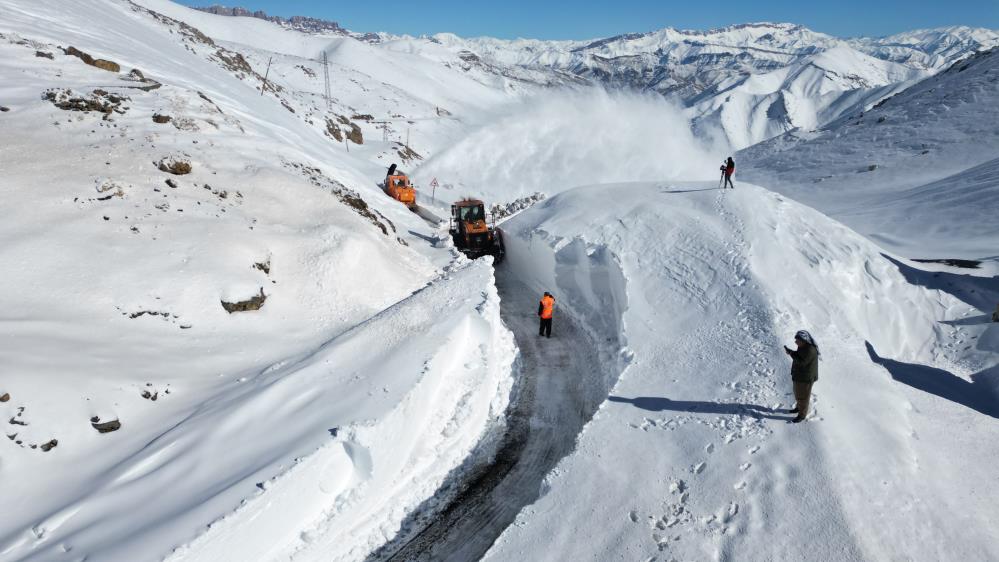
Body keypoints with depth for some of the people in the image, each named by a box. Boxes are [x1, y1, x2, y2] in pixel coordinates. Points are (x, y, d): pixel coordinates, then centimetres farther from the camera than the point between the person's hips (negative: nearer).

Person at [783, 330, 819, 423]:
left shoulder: (810, 350, -31)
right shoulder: (803, 346, -2)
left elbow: (802, 362, -32)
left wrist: (791, 353, -28)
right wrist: (791, 352, -7)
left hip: (806, 377, -9)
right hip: (799, 374, 9)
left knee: (803, 396, 6)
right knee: (798, 392, 26)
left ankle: (802, 415, 22)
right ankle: (799, 407, 47)